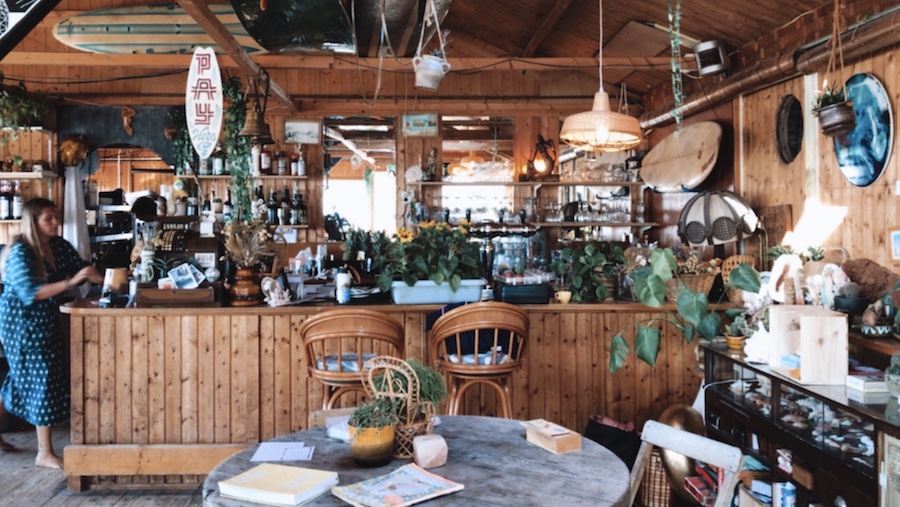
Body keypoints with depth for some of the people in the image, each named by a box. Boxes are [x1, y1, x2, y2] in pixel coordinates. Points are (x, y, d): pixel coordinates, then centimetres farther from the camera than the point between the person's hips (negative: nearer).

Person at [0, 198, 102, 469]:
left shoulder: (59, 245, 2)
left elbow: (82, 268, 7)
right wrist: (71, 282, -37)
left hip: (43, 321, 8)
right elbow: (30, 293, -28)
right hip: (22, 323, -8)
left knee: (23, 378, 17)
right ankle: (45, 453, 2)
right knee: (44, 379, -7)